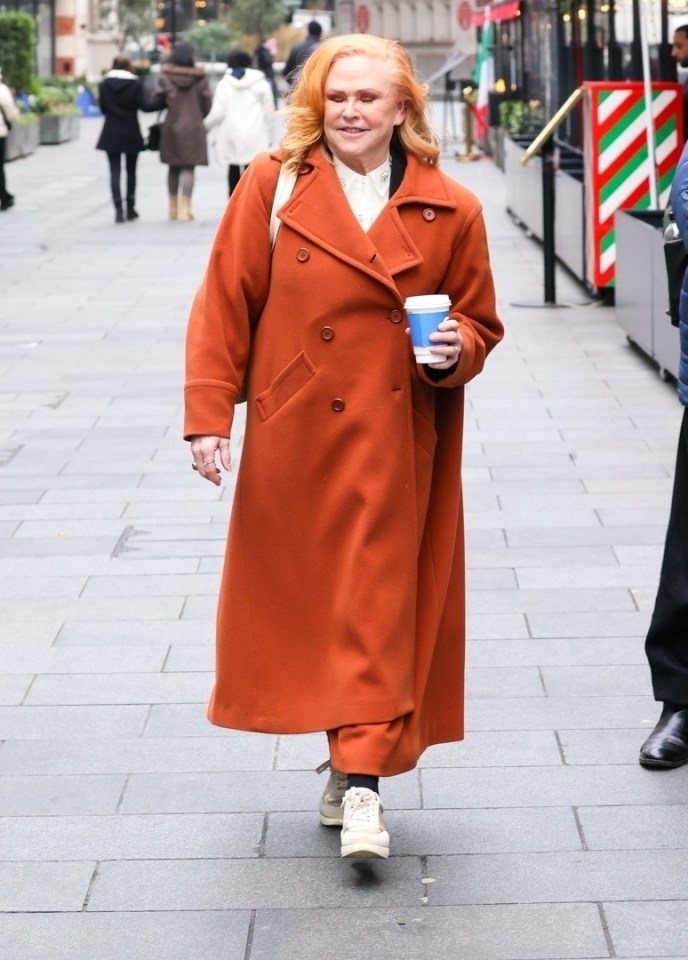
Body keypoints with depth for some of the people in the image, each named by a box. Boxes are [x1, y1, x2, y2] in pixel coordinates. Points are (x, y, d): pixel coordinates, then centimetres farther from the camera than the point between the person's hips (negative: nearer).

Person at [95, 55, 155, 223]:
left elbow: (102, 108, 2)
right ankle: (130, 209, 17)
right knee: (131, 171, 12)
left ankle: (118, 209, -14)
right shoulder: (135, 83, -6)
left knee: (115, 171, -1)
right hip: (131, 133, 0)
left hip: (111, 134, 0)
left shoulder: (105, 83, -1)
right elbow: (144, 106, -14)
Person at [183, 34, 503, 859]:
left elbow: (479, 322, 10)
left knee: (376, 600, -3)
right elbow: (223, 305, -1)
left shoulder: (449, 211, 0)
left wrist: (456, 348, -12)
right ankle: (354, 757, 29)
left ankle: (360, 778, 0)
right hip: (293, 437, 1)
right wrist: (208, 414, -6)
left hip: (391, 446, -1)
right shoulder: (271, 188, -2)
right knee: (301, 598, 10)